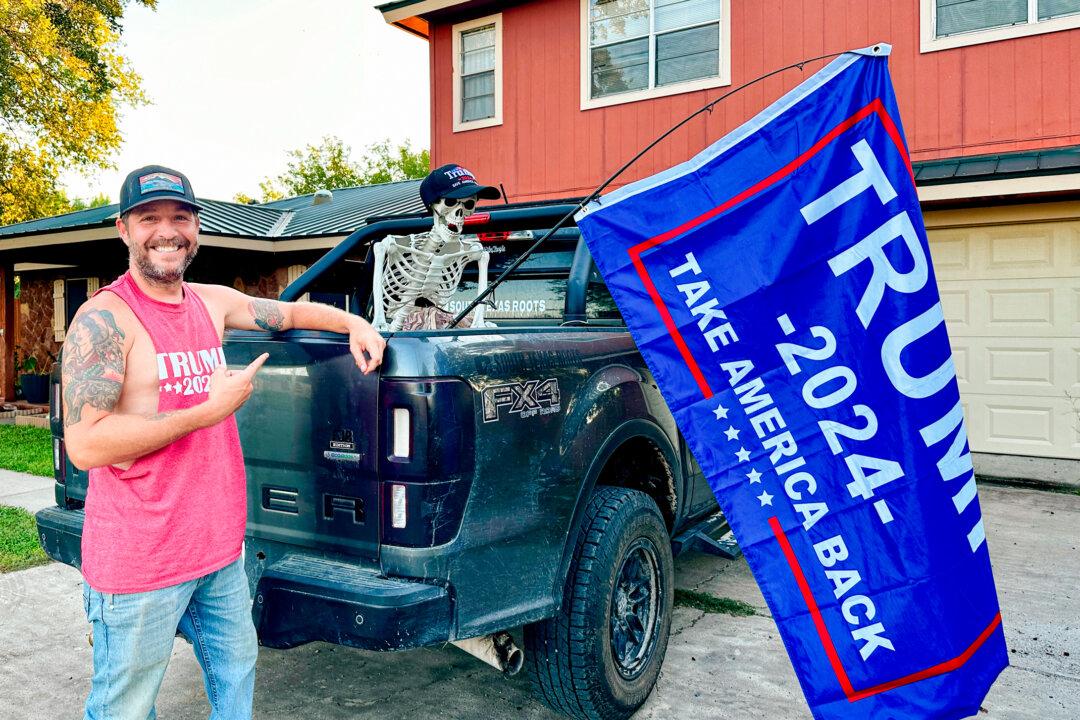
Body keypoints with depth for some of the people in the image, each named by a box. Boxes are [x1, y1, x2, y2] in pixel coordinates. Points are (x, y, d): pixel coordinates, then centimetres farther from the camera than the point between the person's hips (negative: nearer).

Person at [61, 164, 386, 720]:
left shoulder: (214, 302, 6)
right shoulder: (104, 320, -16)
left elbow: (293, 311, 22)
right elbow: (84, 444, -23)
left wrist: (356, 325, 5)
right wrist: (210, 409, -22)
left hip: (219, 546, 7)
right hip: (138, 560, -7)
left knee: (236, 674, 22)